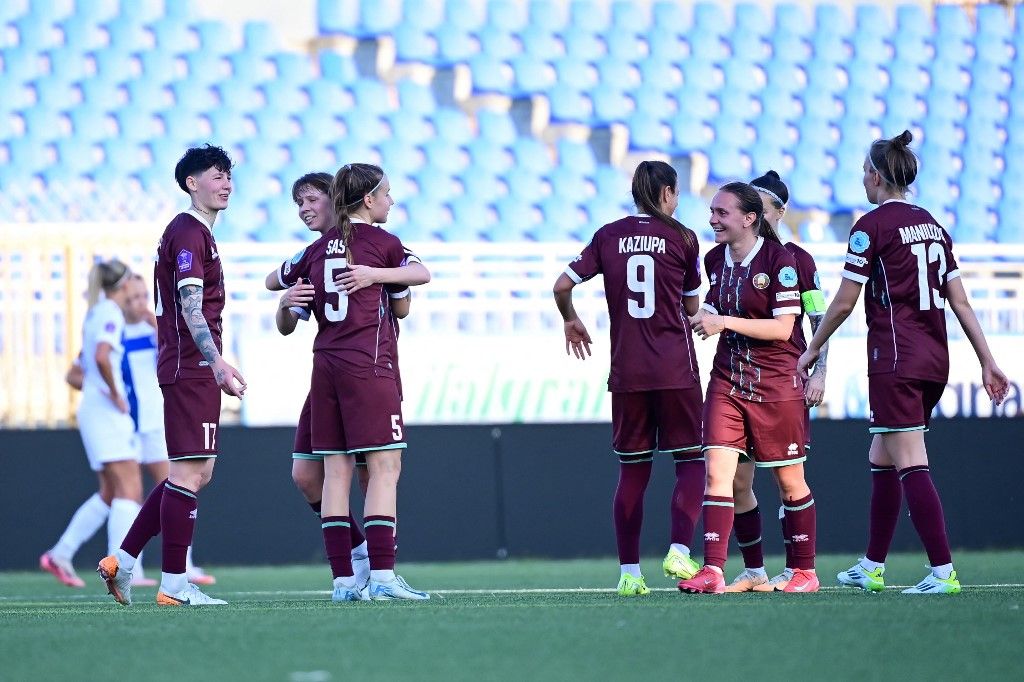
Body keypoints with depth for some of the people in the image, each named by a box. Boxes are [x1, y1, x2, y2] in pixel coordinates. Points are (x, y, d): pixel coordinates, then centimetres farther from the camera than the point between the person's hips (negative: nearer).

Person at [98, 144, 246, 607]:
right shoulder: (189, 234, -11)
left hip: (192, 371, 10)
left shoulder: (195, 233, 21)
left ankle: (122, 562, 14)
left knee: (196, 473, 13)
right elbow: (191, 308, -21)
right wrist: (217, 362, -30)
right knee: (189, 472, -8)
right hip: (190, 367, -10)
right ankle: (174, 585, -6)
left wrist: (214, 365, 24)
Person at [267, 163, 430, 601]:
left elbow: (273, 281, 27)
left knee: (336, 470, 5)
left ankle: (343, 578, 2)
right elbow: (422, 274, 5)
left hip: (325, 364, 6)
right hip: (369, 364, -6)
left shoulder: (319, 248, 14)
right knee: (385, 468, -7)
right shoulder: (380, 241, -2)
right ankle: (382, 575, -16)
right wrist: (375, 274, 10)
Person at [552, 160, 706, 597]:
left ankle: (629, 572, 6)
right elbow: (692, 306, 7)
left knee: (632, 470, 8)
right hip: (675, 369, -3)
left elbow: (562, 285, 2)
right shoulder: (681, 238, -1)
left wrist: (571, 321, 21)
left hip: (626, 372, 3)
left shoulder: (610, 236, 5)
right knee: (691, 461, 5)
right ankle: (679, 552, -12)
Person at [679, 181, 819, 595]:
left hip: (775, 383, -5)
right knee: (717, 471, -11)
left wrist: (725, 323, -22)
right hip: (727, 380, 5)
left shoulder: (779, 261, -12)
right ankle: (713, 572, -16)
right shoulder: (714, 260, 6)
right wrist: (702, 317, 2)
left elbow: (783, 328, -16)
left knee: (789, 481, 6)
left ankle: (805, 571, 20)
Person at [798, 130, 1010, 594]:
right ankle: (872, 568, 23)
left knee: (911, 465, -10)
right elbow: (960, 300, 13)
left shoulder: (872, 225, -7)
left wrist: (812, 351, 7)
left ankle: (943, 571, -18)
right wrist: (988, 362, 13)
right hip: (935, 358, 8)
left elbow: (844, 302, -6)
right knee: (881, 459, 18)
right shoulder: (932, 225, 14)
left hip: (895, 359, -8)